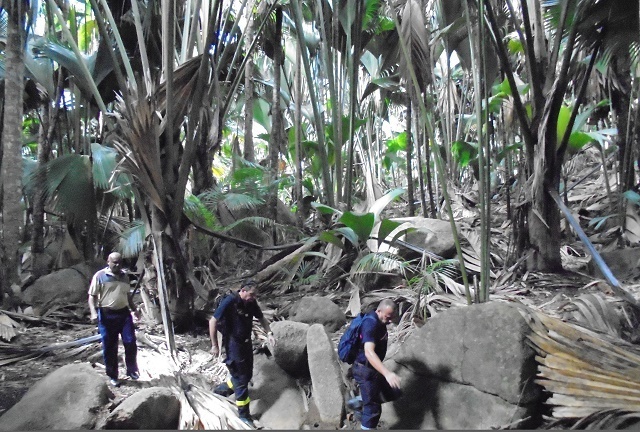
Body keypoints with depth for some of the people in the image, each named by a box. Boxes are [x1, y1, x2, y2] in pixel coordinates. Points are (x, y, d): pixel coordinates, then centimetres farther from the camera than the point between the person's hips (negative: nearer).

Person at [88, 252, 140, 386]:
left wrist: (134, 309, 21)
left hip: (124, 313, 4)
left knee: (130, 342, -1)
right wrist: (93, 312, -17)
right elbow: (92, 296, -4)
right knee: (109, 347, 4)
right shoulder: (100, 276, -3)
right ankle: (112, 376, 17)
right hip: (106, 315, -4)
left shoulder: (124, 276, 13)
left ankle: (132, 370, 16)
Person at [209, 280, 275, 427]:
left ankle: (221, 390, 42)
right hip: (233, 345, -7)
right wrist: (214, 345, -15)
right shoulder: (229, 302, -24)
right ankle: (244, 415, 13)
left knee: (247, 375, 19)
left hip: (246, 342, 7)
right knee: (241, 379, -1)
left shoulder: (251, 303, -4)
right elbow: (213, 321, -19)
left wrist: (269, 334, -3)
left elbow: (262, 318, 12)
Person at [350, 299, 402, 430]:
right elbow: (369, 352, -41)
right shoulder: (371, 324, -28)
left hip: (373, 368, 10)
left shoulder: (378, 320, 3)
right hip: (365, 370, -10)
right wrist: (387, 373, -50)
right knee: (373, 408, -2)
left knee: (391, 393, 18)